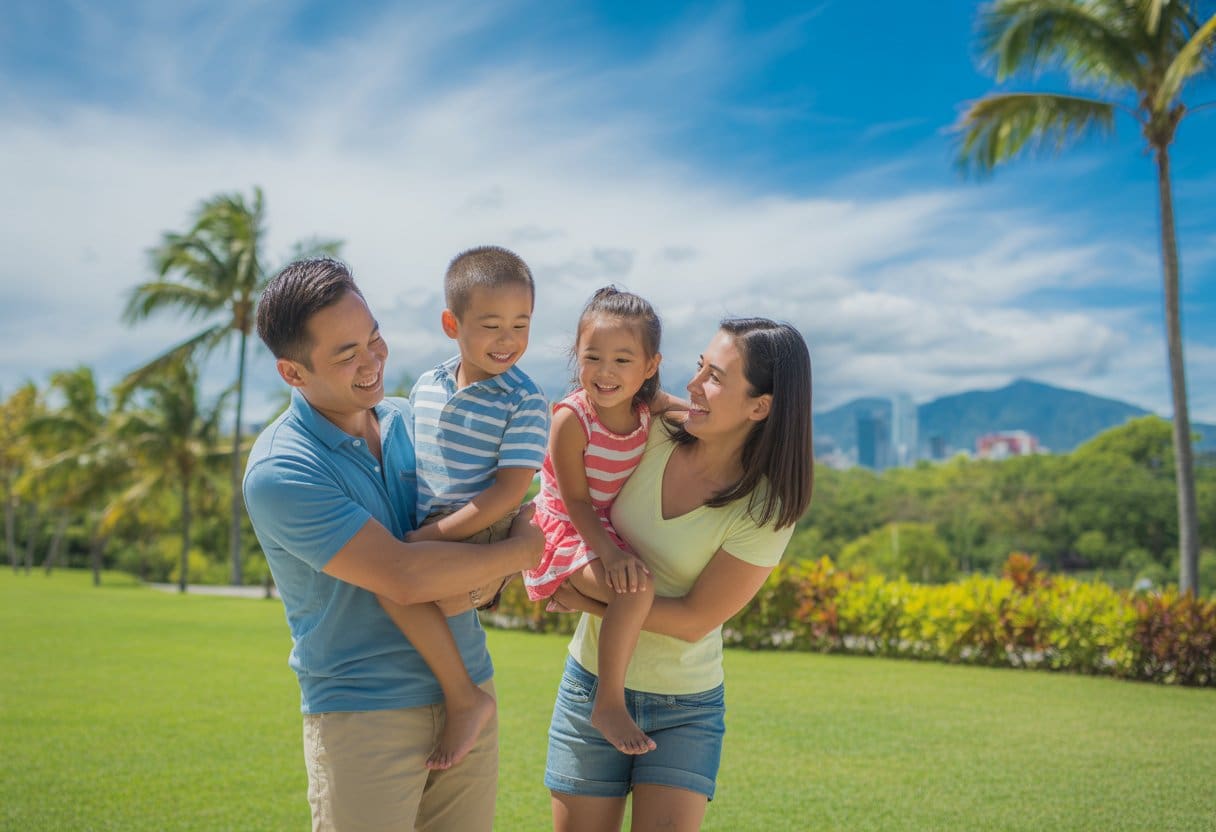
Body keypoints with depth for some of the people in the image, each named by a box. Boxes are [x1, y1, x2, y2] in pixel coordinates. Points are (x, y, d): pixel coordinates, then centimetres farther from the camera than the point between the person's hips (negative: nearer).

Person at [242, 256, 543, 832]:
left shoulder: (409, 422, 5)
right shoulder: (279, 472, -16)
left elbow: (511, 513, 9)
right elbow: (403, 577, -23)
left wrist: (467, 583, -13)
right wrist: (519, 552, -9)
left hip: (471, 693, 5)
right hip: (363, 716, -5)